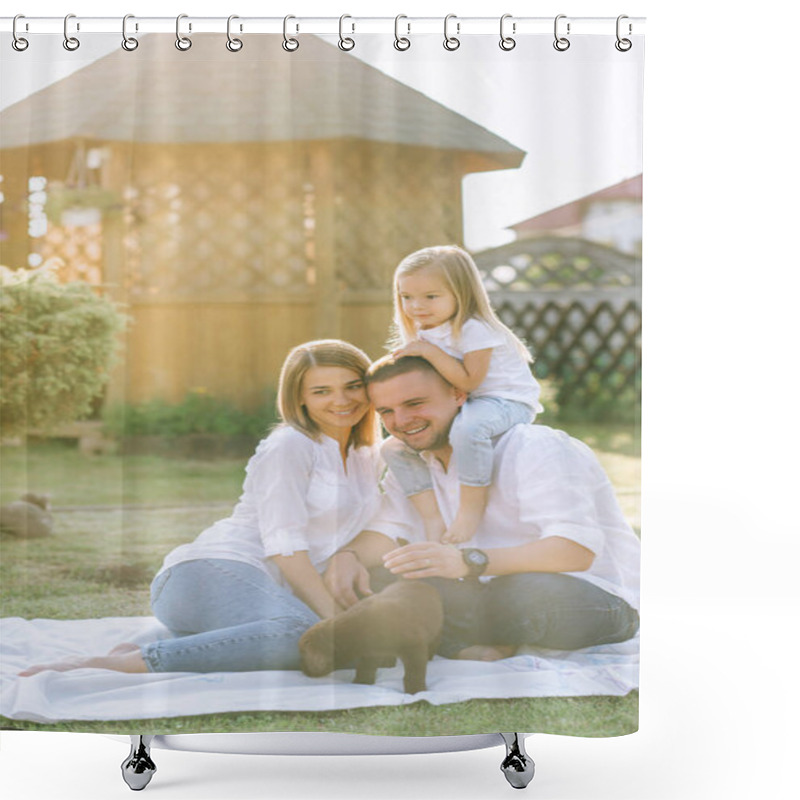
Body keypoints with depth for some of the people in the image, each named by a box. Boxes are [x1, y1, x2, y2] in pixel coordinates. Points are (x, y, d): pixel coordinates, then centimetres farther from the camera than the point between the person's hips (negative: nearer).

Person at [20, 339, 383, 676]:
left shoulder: (368, 458, 22)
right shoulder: (289, 446, -4)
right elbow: (283, 543, -12)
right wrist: (333, 617, -16)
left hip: (266, 589, 9)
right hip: (214, 572, -9)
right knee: (300, 633, -40)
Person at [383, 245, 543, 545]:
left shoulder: (473, 330, -20)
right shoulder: (422, 332, 7)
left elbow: (468, 381, -28)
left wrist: (429, 351, -29)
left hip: (505, 402, -9)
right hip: (458, 407, 9)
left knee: (467, 428, -43)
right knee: (394, 447, 1)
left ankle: (472, 506, -26)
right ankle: (433, 522, -7)